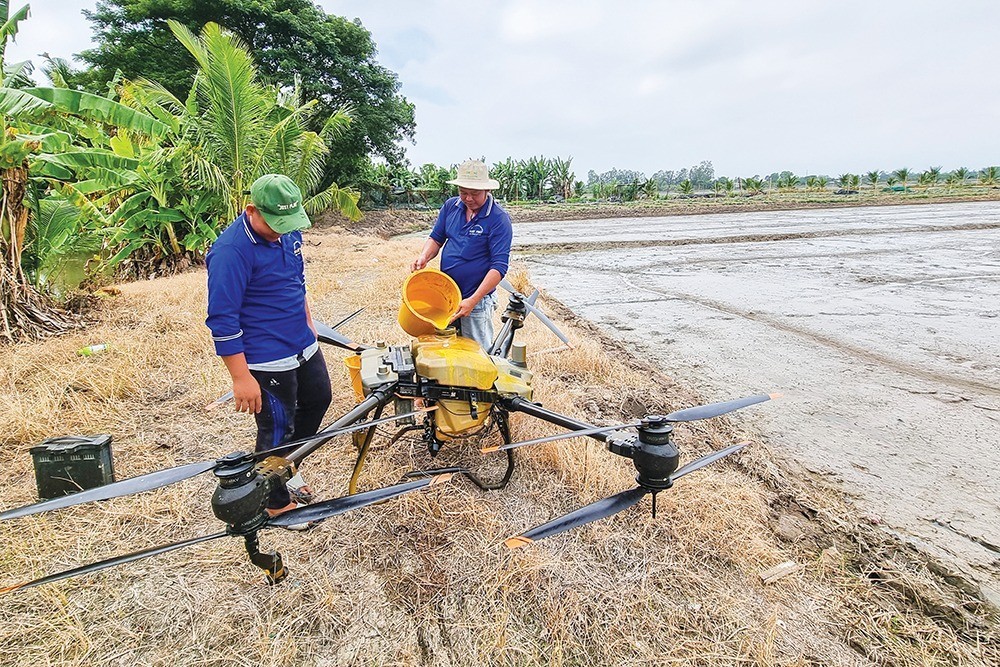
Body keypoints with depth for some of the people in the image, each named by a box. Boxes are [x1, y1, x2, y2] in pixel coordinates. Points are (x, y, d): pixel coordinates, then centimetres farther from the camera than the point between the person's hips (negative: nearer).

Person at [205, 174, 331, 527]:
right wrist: (241, 378, -22)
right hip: (267, 361, -8)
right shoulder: (231, 251, -24)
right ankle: (277, 503, 30)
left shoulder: (288, 232, 1)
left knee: (318, 398, 23)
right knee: (276, 430, 7)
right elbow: (222, 320, -23)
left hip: (303, 345, 9)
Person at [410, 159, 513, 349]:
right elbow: (436, 238, 14)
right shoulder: (450, 206, 3)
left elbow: (499, 266, -18)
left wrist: (473, 300, -26)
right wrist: (424, 256, -10)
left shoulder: (499, 219, -14)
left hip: (477, 300, -5)